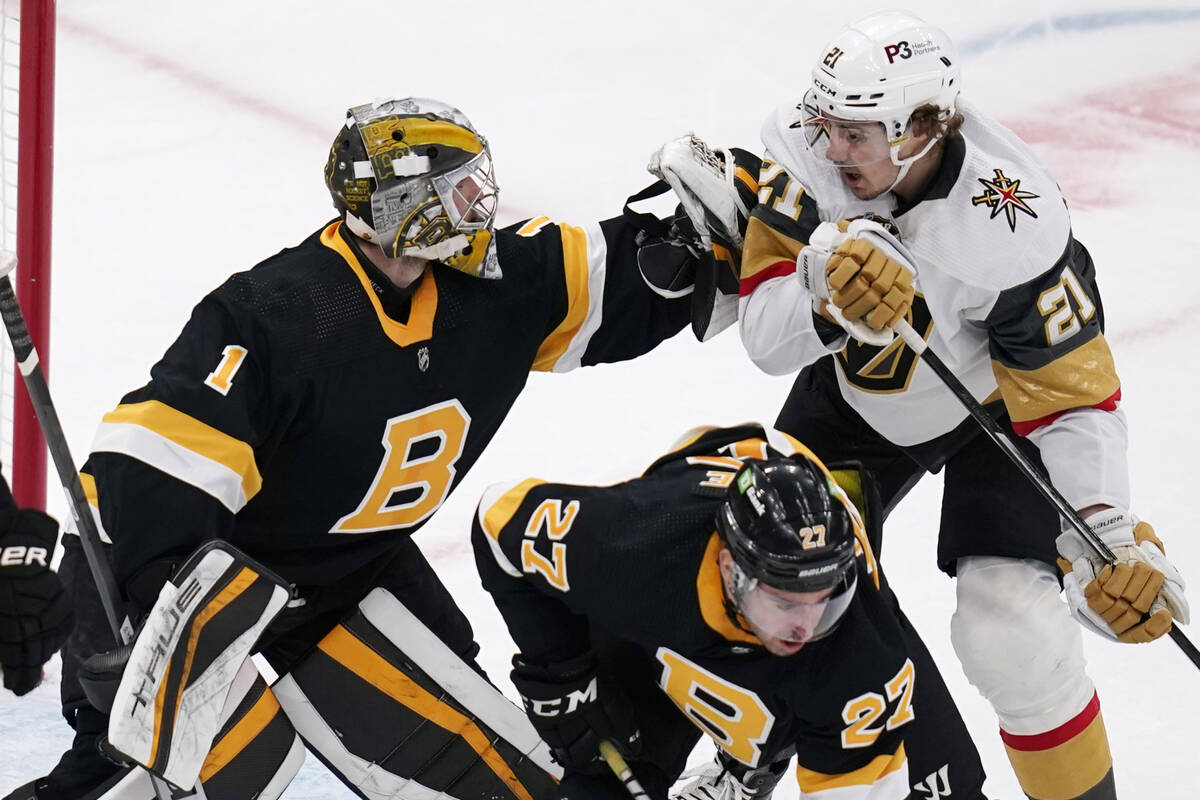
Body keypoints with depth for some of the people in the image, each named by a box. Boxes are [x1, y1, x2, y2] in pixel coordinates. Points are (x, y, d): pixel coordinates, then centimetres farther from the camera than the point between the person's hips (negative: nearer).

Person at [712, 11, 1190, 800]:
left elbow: (1072, 396, -31)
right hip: (857, 394, 5)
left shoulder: (1013, 229, -38)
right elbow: (766, 337, -25)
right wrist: (830, 289, -46)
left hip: (996, 408, -5)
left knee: (1009, 631, -19)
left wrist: (1110, 540, -38)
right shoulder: (804, 158, -26)